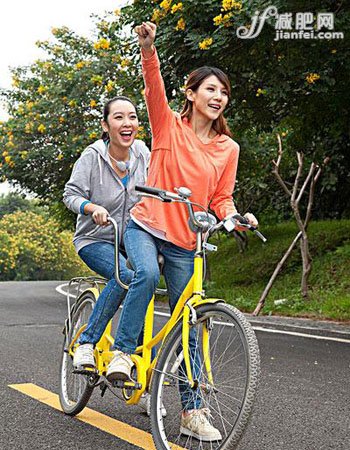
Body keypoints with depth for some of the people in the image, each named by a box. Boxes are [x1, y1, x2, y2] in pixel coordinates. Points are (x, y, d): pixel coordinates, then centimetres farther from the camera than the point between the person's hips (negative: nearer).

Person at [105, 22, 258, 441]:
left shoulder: (228, 148, 5)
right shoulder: (168, 125, -1)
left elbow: (221, 198, 8)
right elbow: (154, 89, -19)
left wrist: (235, 216, -14)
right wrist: (148, 49, -36)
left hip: (184, 241, 2)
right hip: (145, 225, -2)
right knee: (146, 274, -36)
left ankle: (192, 412, 11)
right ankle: (122, 351, -15)